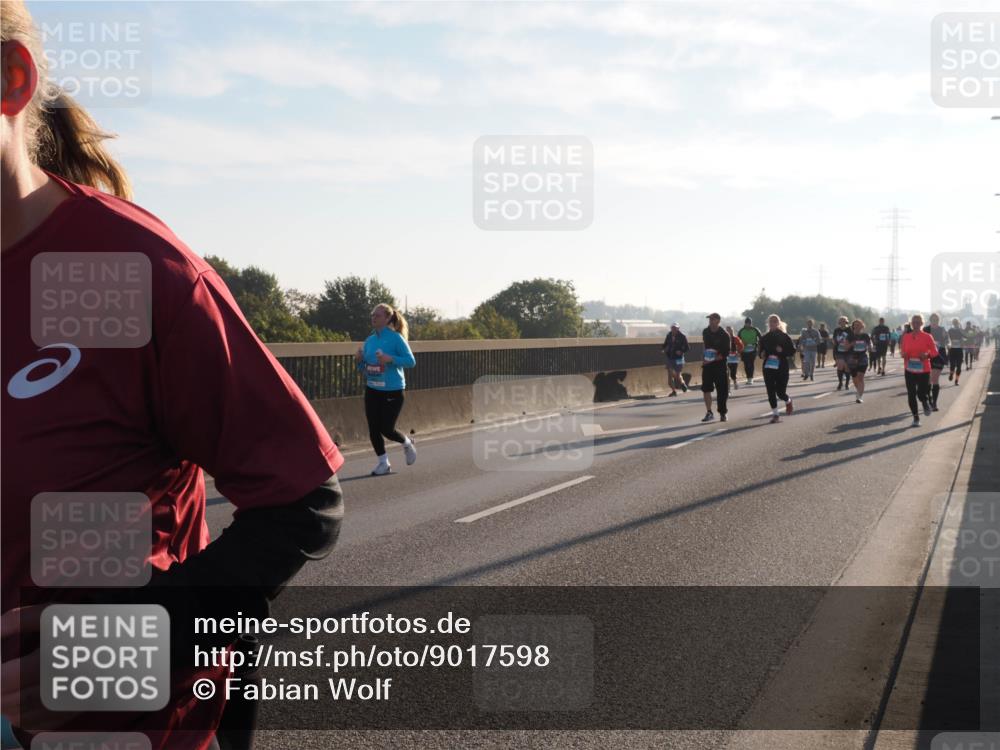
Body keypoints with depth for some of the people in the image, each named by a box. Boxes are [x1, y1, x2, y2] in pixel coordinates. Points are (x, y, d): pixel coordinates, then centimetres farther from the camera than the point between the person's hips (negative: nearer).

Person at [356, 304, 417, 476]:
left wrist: (390, 358, -26)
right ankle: (383, 463, 19)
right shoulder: (369, 340, 7)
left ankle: (407, 443, 27)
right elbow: (364, 368, 14)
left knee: (386, 429, -5)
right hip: (372, 390, 6)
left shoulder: (396, 338, -11)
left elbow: (411, 361, -14)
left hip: (392, 391, -6)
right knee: (373, 429, 4)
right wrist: (359, 360, -7)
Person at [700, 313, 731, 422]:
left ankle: (723, 413, 13)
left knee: (721, 391, 0)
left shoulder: (724, 335, -11)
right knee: (706, 389, -3)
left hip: (720, 365, -4)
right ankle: (709, 412, 4)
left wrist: (713, 359, -22)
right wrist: (704, 357, 4)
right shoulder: (705, 332, 5)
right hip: (707, 364, 4)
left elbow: (725, 353, -15)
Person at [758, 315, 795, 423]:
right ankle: (775, 414, 7)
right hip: (768, 368, 3)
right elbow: (761, 351, 18)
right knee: (770, 391, -3)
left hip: (782, 368, -3)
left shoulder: (785, 337, -1)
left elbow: (792, 351, -1)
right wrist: (762, 355, -4)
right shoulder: (764, 338, 8)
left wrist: (782, 352, -18)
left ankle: (788, 401, 32)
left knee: (780, 392, -3)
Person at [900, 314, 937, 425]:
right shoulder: (906, 337, 3)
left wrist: (927, 355, -19)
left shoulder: (927, 337, -5)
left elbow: (934, 351, 1)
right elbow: (902, 350, 13)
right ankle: (916, 417, 17)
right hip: (909, 370, 3)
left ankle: (926, 403, 28)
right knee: (911, 395, 2)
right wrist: (903, 354, -10)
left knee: (922, 394, -10)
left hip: (923, 370, -3)